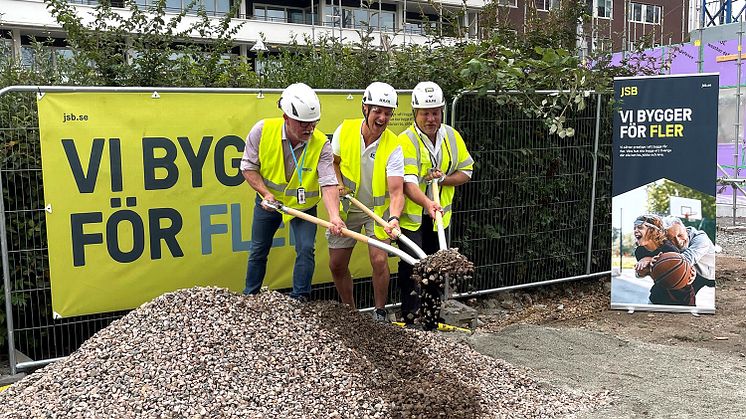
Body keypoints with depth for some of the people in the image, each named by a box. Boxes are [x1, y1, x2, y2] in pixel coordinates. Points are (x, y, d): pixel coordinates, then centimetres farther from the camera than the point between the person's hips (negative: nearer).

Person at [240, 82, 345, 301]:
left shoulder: (321, 144, -26)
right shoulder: (263, 130, -24)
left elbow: (328, 184, -31)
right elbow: (248, 166, -12)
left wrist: (334, 217, -46)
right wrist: (265, 193, -25)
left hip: (303, 205, -1)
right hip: (268, 200, 1)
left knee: (306, 250, -12)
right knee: (258, 251, 13)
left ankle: (299, 301, 5)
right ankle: (249, 297, 33)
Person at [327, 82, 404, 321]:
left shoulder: (393, 147, -22)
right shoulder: (345, 130, -14)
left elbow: (396, 190, -30)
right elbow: (333, 161, 6)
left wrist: (394, 218, -47)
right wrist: (339, 183, -12)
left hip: (378, 209, -3)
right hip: (346, 208, 3)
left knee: (379, 261, -17)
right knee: (337, 265, 6)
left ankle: (380, 312, 7)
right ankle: (349, 310, 29)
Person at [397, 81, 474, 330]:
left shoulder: (452, 137, 1)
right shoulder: (406, 140, -16)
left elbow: (466, 172, 6)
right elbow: (407, 183, -26)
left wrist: (442, 179, -13)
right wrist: (427, 204, -44)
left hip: (440, 216, 5)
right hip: (412, 217, -5)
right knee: (411, 268, -10)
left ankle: (431, 323, 30)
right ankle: (408, 322, 0)